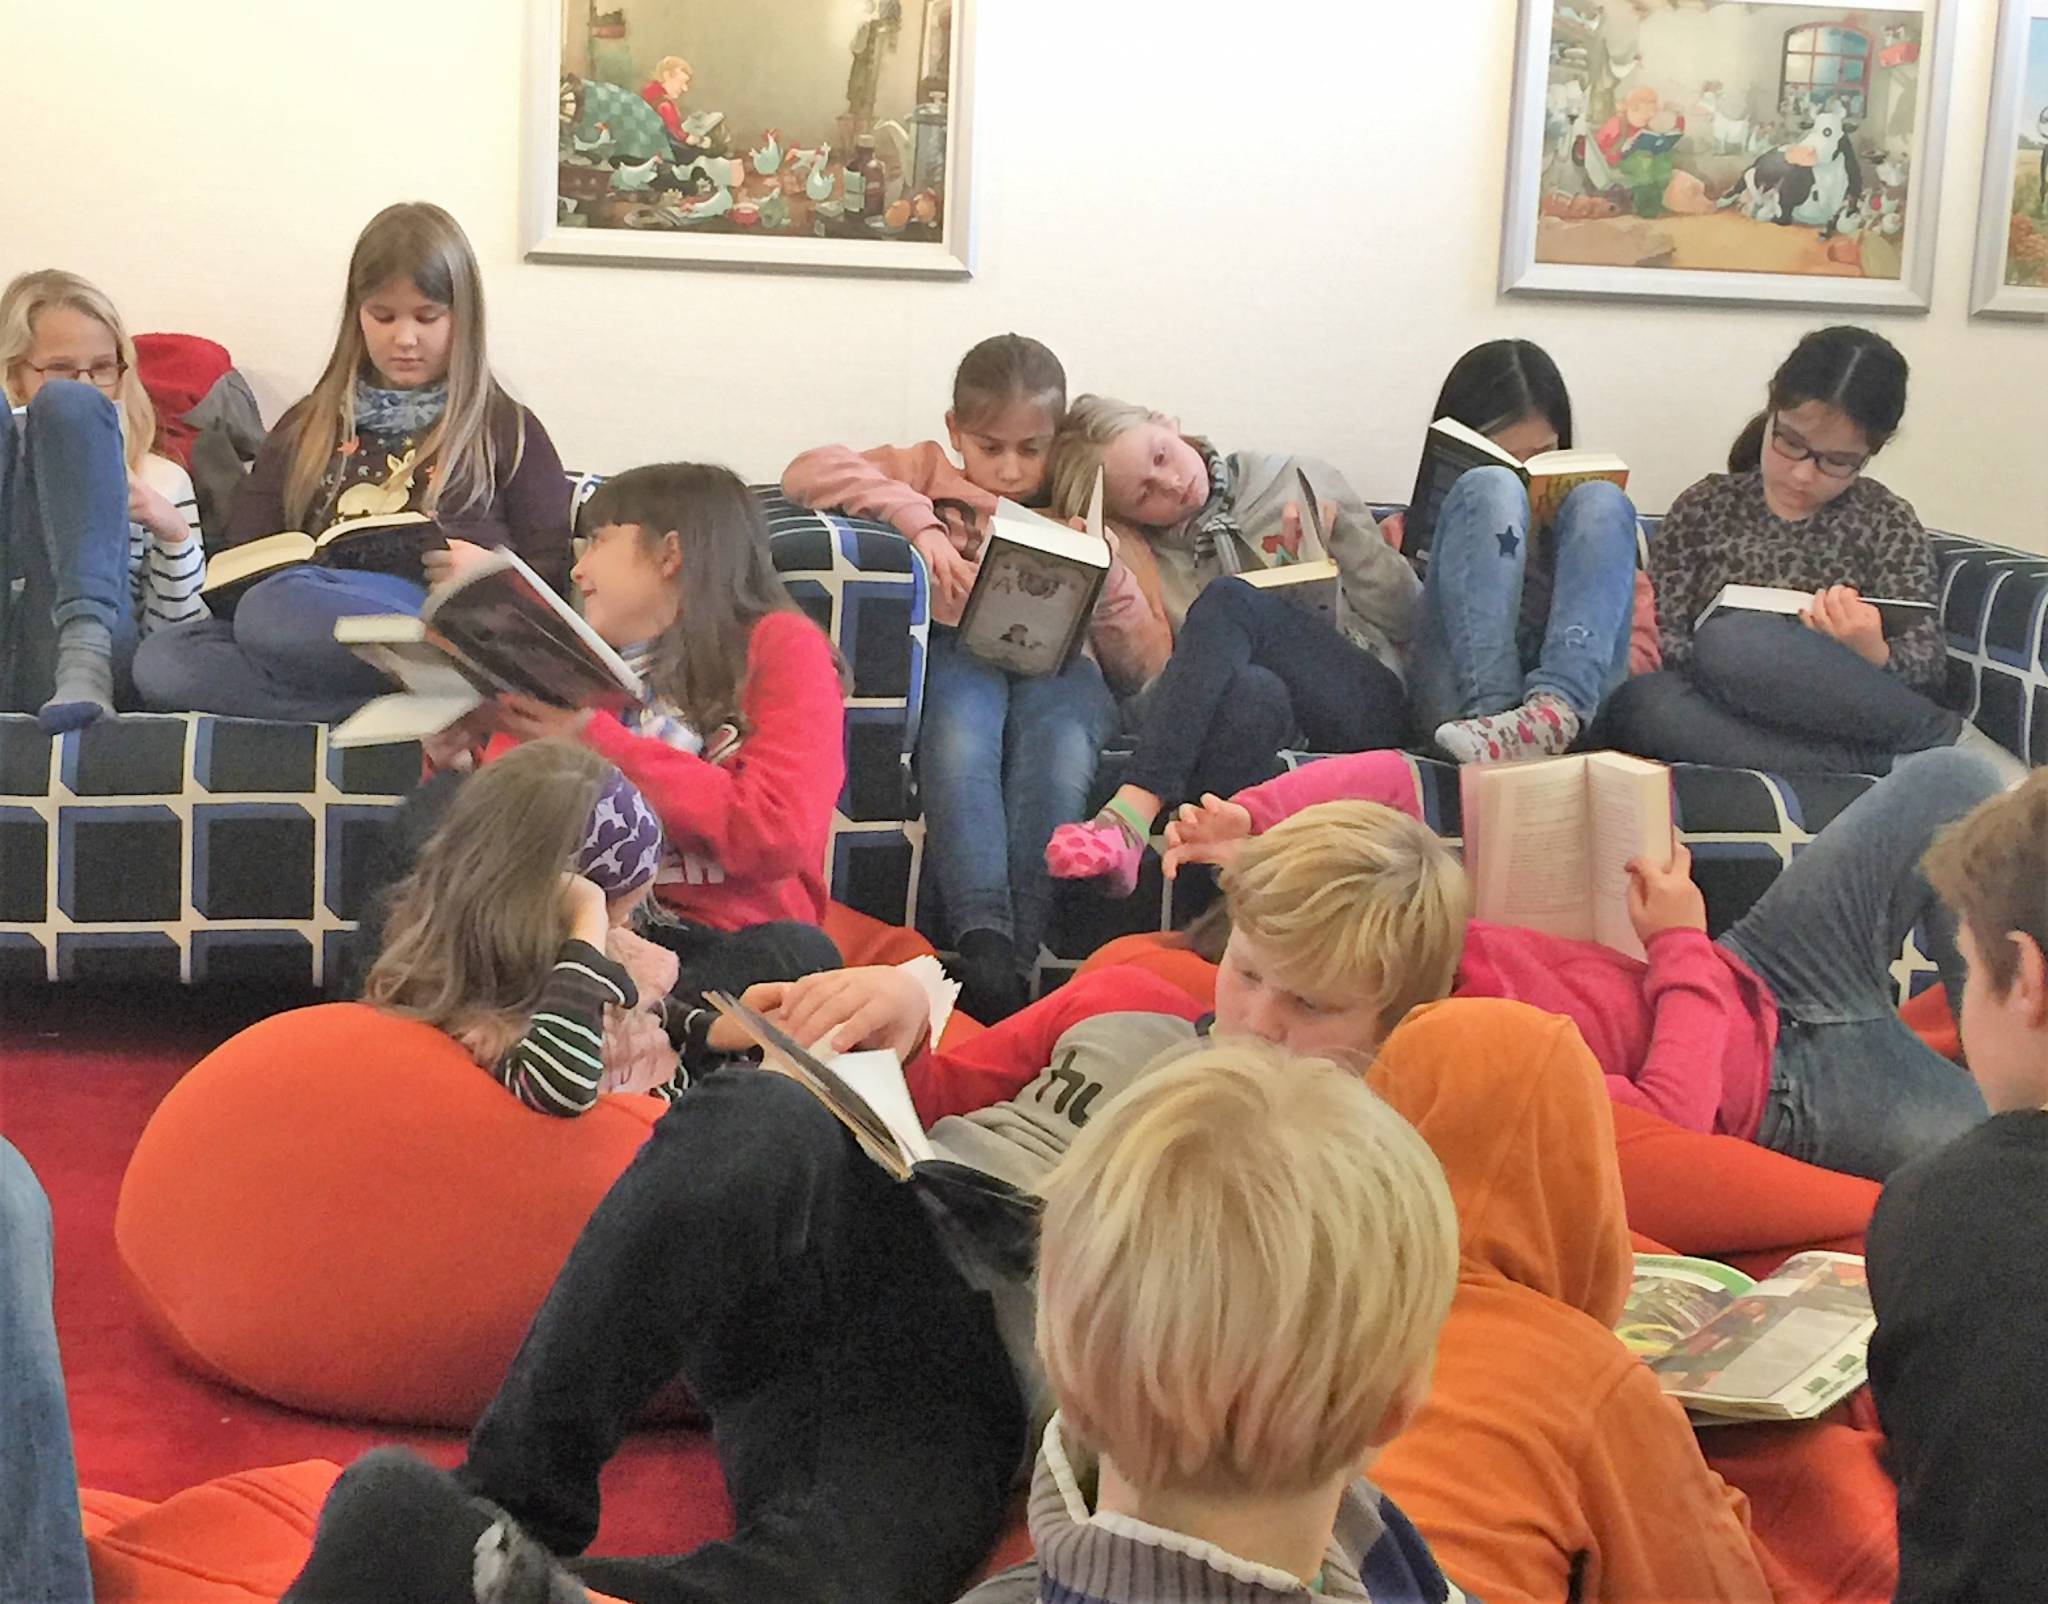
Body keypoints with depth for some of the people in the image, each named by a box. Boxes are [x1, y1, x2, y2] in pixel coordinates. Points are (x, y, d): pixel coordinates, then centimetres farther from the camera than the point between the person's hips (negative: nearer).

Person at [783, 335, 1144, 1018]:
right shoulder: (928, 473, 17)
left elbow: (1138, 661, 13)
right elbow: (808, 473, -2)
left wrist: (1107, 575, -5)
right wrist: (916, 523, -11)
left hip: (1052, 665, 1)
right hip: (955, 652, -1)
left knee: (1060, 740, -35)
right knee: (961, 731, -37)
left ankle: (1017, 956, -42)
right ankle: (982, 946, -47)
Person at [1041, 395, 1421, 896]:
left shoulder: (1302, 484, 15)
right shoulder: (1140, 558, 16)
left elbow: (1407, 619, 14)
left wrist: (1342, 531, 0)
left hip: (1365, 701, -1)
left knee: (1227, 602, -29)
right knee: (1251, 692, -38)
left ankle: (1131, 815, -43)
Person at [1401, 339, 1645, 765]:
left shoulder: (1592, 520, 34)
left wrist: (1638, 649, 3)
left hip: (1578, 693, 2)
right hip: (1459, 697, -1)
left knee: (1601, 501, -11)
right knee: (1491, 490, -14)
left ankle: (1554, 710, -39)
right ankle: (1488, 714, -40)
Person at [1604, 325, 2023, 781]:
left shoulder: (1885, 524, 10)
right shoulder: (1705, 508, 14)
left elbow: (1926, 674, 0)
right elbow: (1663, 639, 10)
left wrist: (1872, 656, -22)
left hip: (1848, 720, -3)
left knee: (1730, 640, -33)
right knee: (1641, 698, -34)